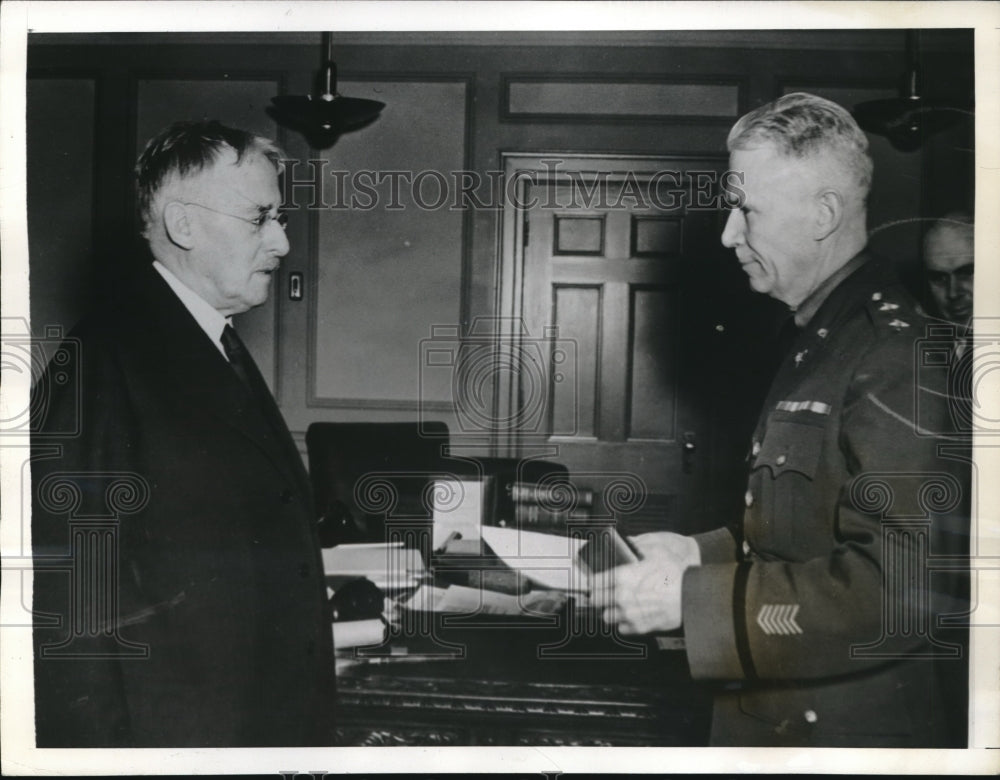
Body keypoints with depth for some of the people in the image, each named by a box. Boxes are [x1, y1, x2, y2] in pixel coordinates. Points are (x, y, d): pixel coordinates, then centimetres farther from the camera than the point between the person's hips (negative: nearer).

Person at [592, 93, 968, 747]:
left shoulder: (898, 352, -19)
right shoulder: (820, 341, 11)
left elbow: (900, 584, -26)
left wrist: (692, 599, -24)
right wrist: (698, 553, 4)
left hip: (848, 732, -8)